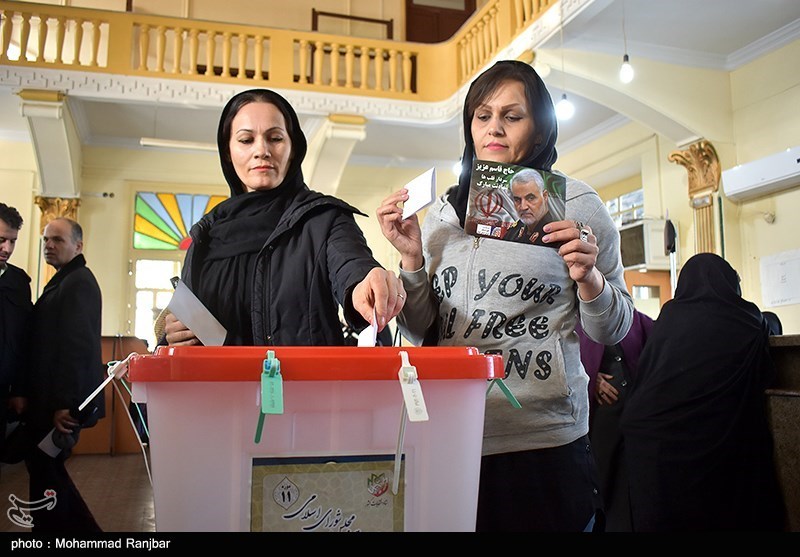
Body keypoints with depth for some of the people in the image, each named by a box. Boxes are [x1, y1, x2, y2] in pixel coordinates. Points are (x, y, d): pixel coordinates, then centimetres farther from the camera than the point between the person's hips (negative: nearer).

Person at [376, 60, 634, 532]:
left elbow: (614, 330, 3)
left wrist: (589, 278, -16)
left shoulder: (575, 202, 0)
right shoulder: (444, 210, 9)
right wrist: (412, 258, -4)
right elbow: (419, 332, 10)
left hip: (544, 442, -3)